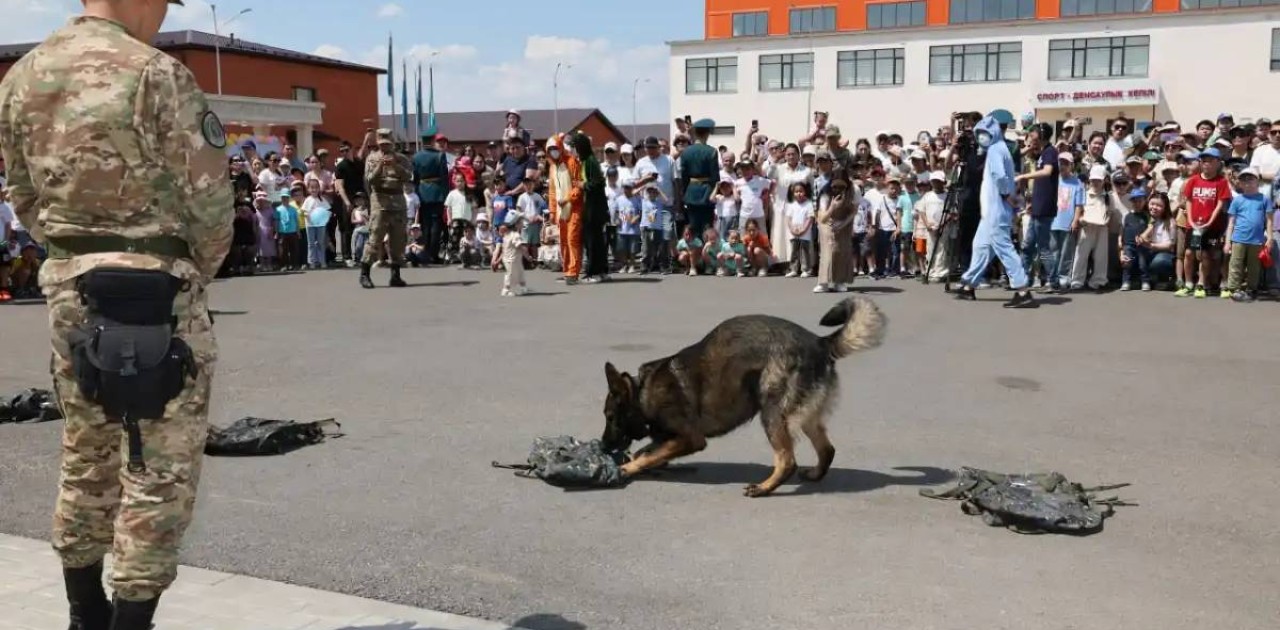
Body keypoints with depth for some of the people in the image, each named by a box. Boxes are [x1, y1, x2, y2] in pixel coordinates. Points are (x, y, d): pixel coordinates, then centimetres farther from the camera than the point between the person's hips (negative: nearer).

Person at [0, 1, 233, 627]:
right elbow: (209, 195, -12)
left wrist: (73, 252, 16)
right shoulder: (154, 73, -12)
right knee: (160, 465, 1)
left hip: (66, 282, 8)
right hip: (155, 287, -7)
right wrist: (198, 268, 4)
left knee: (85, 451, 19)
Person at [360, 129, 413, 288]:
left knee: (398, 239, 4)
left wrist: (395, 165, -19)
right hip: (380, 199, -3)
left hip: (398, 200, 3)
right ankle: (364, 273, -5)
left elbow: (408, 176, -5)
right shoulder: (372, 158, 7)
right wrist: (380, 166, -18)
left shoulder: (401, 159, 11)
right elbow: (369, 179, -5)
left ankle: (395, 275, 11)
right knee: (375, 237, -9)